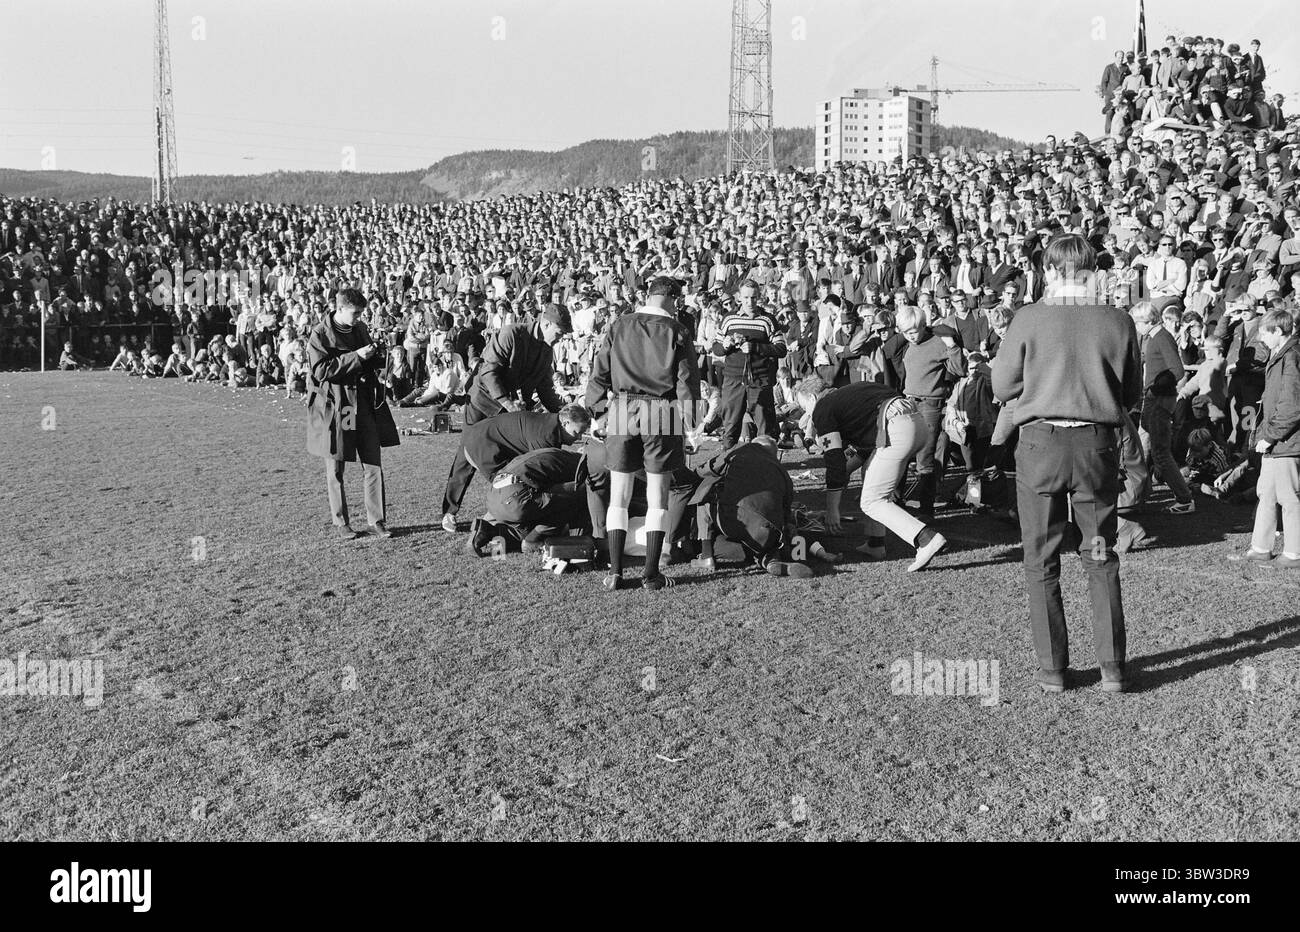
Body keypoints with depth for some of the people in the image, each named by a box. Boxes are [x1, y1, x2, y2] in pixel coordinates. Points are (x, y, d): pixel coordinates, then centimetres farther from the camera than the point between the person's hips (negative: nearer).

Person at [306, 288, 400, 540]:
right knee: (335, 470, 3)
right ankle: (341, 523, 14)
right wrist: (356, 357, -20)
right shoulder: (320, 335, -7)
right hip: (333, 407, -5)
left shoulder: (360, 329, 12)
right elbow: (322, 370, -17)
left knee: (374, 465, 2)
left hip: (364, 403, 5)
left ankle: (376, 521, 9)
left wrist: (374, 358, 4)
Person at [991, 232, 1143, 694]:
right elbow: (1133, 395, 7)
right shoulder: (1118, 324, -2)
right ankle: (1112, 667, 13)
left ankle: (1052, 667, 11)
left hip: (1041, 442, -2)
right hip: (1099, 444, 2)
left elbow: (1002, 386, 1)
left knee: (1042, 561, 9)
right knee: (1101, 559, 13)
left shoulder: (1029, 319, -8)